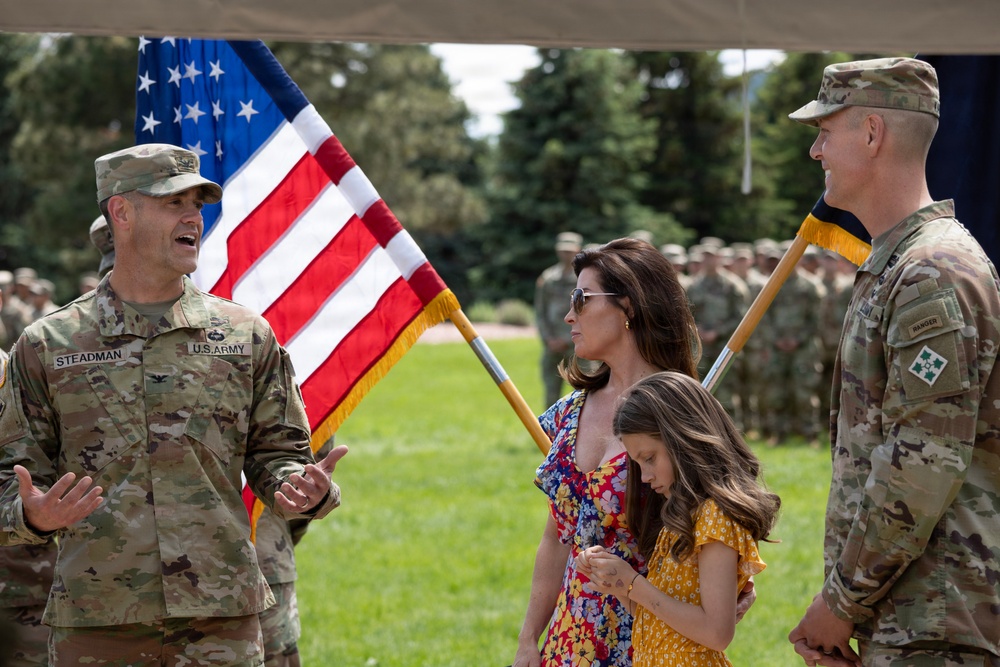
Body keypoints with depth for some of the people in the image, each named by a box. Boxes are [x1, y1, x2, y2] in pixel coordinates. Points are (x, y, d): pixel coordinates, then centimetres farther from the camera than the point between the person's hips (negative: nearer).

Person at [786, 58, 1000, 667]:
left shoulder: (935, 276, -15)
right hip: (900, 616, 10)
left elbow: (923, 472, -21)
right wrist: (839, 601, 15)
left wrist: (842, 600, -13)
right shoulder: (890, 268, 18)